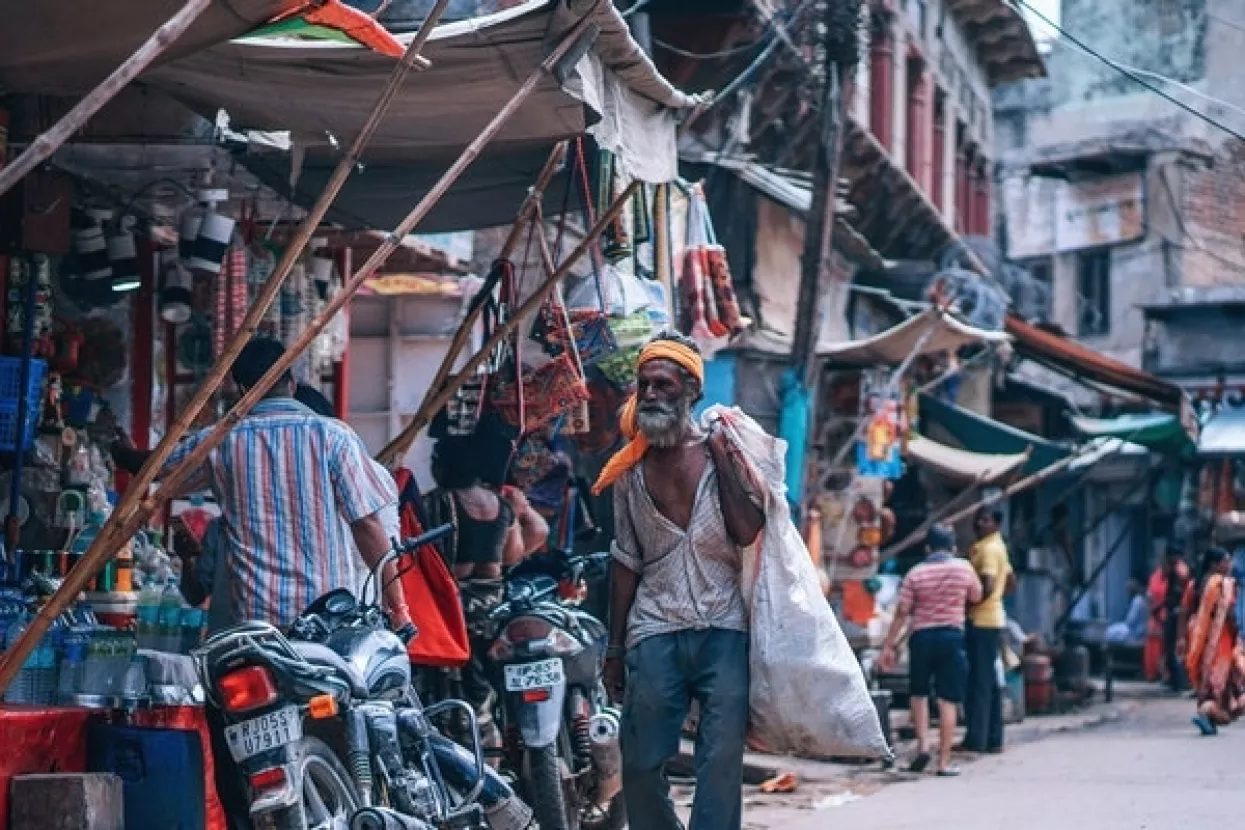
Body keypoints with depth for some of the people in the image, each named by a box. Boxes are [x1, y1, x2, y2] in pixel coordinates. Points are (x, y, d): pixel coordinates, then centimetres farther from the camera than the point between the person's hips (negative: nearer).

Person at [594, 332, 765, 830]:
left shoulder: (723, 450, 5)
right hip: (655, 635, 3)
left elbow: (748, 532, -8)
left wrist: (722, 460, -7)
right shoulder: (630, 472, 13)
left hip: (723, 631, -2)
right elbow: (626, 565, 15)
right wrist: (615, 649, 13)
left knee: (722, 762, -8)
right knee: (640, 764, -1)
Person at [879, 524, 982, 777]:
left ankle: (923, 745, 2)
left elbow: (902, 612, -1)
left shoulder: (915, 573, 0)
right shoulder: (964, 568, 1)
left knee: (918, 693, 19)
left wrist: (889, 645, 4)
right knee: (948, 701, 1)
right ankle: (944, 761, 0)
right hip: (952, 637, 0)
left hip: (922, 636, 0)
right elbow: (976, 597, 17)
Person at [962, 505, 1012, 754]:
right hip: (993, 619, 10)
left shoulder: (987, 549, -14)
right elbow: (1009, 579, 26)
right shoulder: (998, 547, 17)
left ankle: (976, 739, -7)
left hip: (981, 620, -10)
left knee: (979, 680, -8)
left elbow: (987, 587, -23)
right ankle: (993, 738, 13)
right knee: (990, 681, 11)